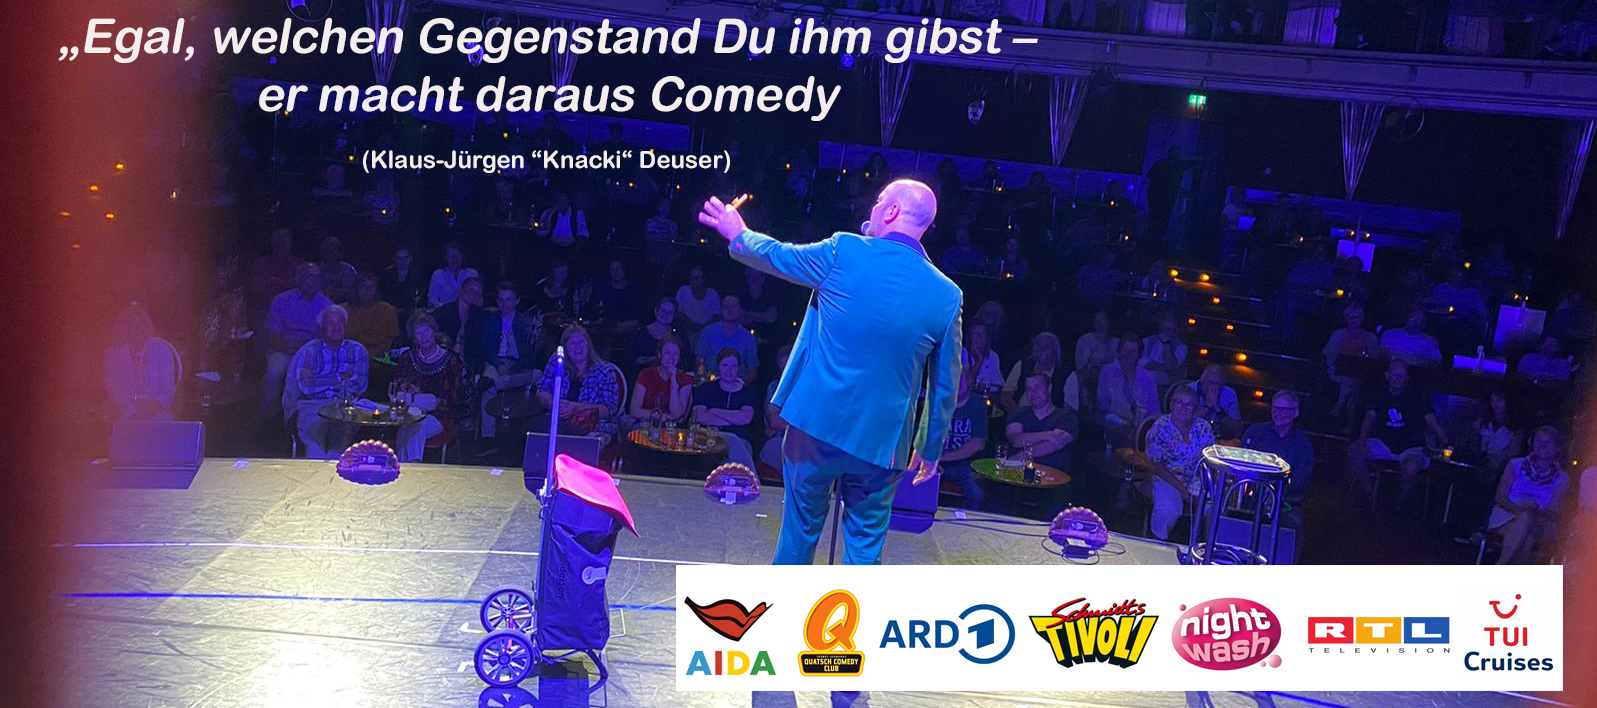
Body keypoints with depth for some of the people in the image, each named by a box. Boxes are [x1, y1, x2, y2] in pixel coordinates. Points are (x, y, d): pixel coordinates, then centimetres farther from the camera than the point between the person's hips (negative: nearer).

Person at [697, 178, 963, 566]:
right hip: (879, 441, 1)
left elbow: (774, 255, 8)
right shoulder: (948, 297, -5)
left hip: (815, 424, 0)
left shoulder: (844, 253, -10)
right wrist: (930, 449, 16)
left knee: (800, 528, 18)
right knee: (865, 544, 13)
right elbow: (946, 385, 3)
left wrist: (738, 235, 29)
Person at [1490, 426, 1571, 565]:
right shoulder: (1516, 465, 15)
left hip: (1540, 522, 1)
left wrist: (1534, 513, -21)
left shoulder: (1561, 478, 13)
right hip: (1507, 518, 0)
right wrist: (1521, 510, -16)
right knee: (1525, 517, -37)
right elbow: (1500, 497, 5)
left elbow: (1554, 513, 3)